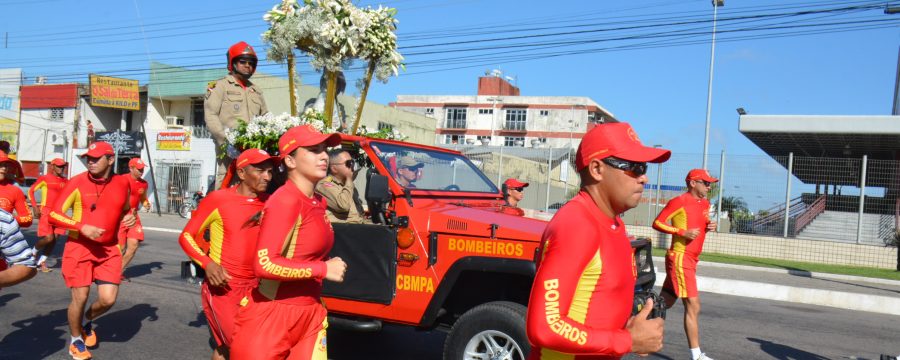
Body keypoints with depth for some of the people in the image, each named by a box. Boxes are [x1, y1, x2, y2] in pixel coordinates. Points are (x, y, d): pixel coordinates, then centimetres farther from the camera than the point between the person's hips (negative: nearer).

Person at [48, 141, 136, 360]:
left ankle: (87, 321, 31)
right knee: (80, 298, 0)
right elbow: (54, 214, -8)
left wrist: (129, 217, -2)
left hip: (108, 249, 3)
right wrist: (82, 227, -22)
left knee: (108, 299, -4)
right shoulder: (78, 182, -9)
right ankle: (76, 341, 26)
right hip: (80, 247, -3)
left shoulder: (121, 184, 2)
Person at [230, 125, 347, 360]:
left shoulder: (318, 203, 8)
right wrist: (323, 269, -20)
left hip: (310, 315, 7)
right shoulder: (285, 201, -17)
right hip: (273, 316, -7)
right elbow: (264, 264, -26)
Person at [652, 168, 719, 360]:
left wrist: (709, 226, 4)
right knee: (693, 306, -9)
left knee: (665, 303, 14)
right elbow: (657, 223, -12)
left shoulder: (705, 203, 13)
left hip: (690, 259, 9)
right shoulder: (679, 202, -12)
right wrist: (683, 232, -20)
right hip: (680, 258, -9)